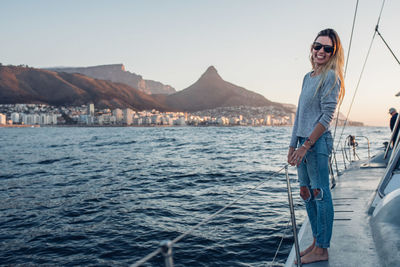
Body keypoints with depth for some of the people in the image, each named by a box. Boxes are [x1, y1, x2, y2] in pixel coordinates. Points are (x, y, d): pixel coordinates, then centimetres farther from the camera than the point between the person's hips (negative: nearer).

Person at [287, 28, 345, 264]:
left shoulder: (331, 77, -7)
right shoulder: (308, 77, 18)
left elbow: (327, 116, -14)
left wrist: (305, 145, -18)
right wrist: (293, 145, 16)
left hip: (318, 142, -9)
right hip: (304, 142, 9)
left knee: (320, 194, -3)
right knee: (307, 193, 13)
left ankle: (322, 249, 6)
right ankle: (316, 242, 25)